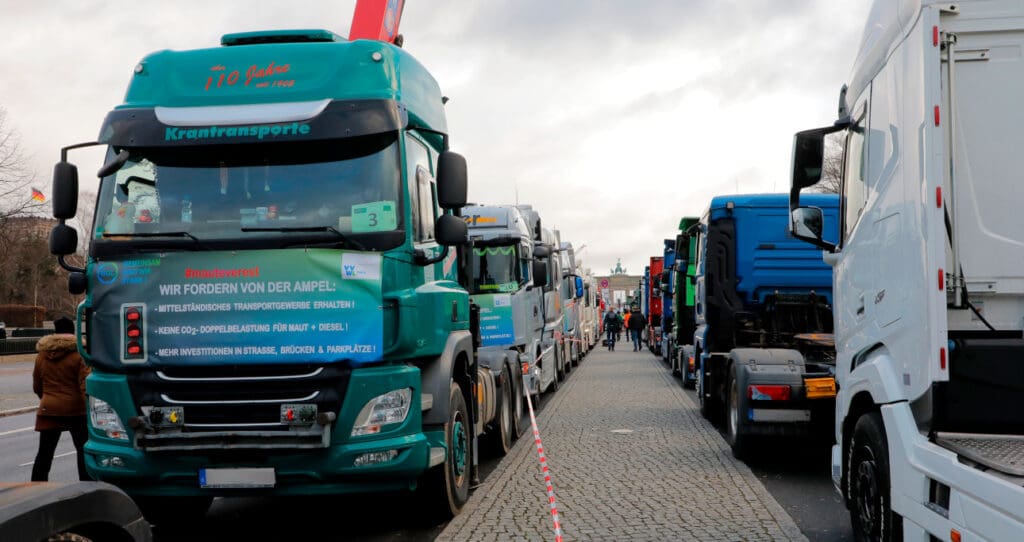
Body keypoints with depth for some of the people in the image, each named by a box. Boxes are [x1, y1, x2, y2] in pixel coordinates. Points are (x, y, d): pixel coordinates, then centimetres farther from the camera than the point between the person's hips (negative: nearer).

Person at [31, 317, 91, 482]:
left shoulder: (42, 355, 9)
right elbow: (85, 385, -13)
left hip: (49, 409, 3)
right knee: (83, 450, 9)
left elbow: (37, 387, 16)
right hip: (75, 409, -3)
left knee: (44, 453, 5)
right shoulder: (79, 354, -6)